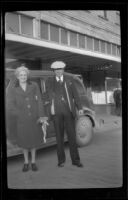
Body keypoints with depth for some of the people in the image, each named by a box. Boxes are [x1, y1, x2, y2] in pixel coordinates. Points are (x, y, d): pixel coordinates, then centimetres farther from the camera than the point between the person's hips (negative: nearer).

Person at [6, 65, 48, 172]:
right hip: (21, 120, 0)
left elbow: (39, 101, -5)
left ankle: (33, 162, 30)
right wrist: (23, 115, -14)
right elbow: (10, 107, -10)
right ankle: (26, 162, 31)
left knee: (34, 139, 11)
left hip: (34, 119, 1)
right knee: (24, 141, 11)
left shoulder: (34, 86, -2)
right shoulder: (12, 90, -4)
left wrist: (41, 116, -14)